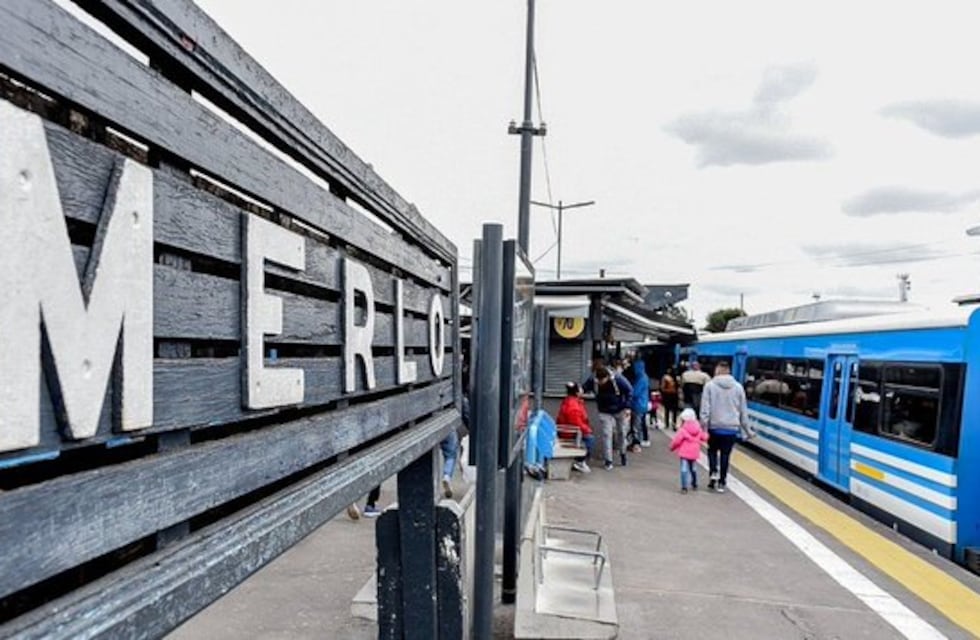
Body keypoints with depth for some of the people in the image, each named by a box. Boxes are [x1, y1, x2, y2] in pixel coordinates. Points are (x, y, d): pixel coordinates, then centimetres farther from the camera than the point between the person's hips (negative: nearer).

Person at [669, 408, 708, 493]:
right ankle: (694, 485, 34)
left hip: (684, 453, -6)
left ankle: (684, 487, -12)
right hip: (694, 453, 6)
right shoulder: (699, 429, 2)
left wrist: (672, 447, 1)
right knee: (693, 469, 22)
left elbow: (676, 440, -16)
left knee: (684, 469, -5)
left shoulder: (683, 430, -15)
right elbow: (704, 438, 10)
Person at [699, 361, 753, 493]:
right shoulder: (738, 387, 4)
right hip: (732, 428, 2)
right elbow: (743, 411, 9)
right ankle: (721, 483, 14)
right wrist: (747, 430, 17)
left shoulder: (710, 385, -5)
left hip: (714, 426, -1)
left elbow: (705, 408, -10)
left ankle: (713, 473, 2)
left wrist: (703, 425, -8)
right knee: (725, 454, 11)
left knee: (712, 450, 20)